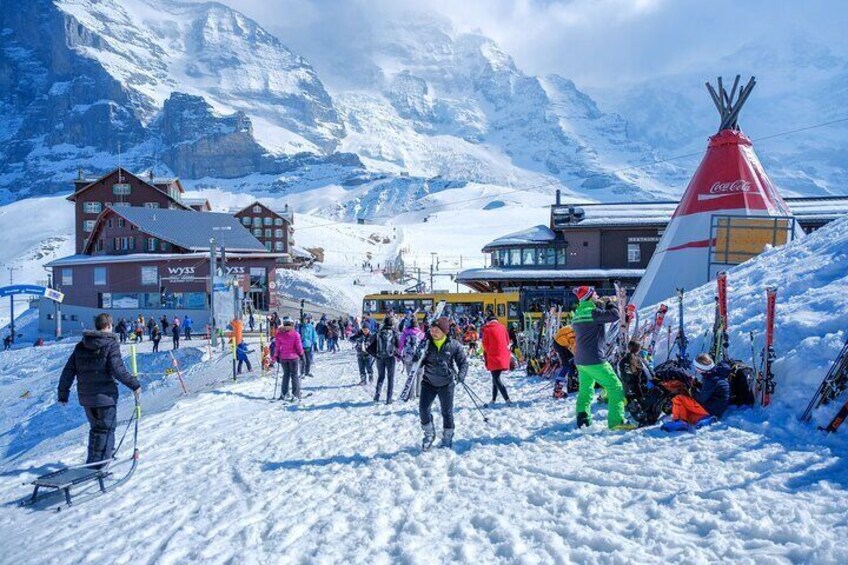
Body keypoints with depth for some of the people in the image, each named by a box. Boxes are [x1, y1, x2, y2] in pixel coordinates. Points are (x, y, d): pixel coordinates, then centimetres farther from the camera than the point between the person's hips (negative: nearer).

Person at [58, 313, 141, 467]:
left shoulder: (81, 346, 8)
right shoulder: (111, 345, -10)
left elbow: (68, 371, 7)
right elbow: (118, 370, -20)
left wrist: (63, 394, 13)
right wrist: (134, 384, -11)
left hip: (85, 397, 6)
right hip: (105, 395, -6)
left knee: (96, 427, 21)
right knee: (106, 428, 5)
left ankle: (94, 459, 28)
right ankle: (99, 461, 0)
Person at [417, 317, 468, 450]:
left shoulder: (454, 345, -10)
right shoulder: (426, 343, -7)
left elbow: (463, 362, -2)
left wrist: (461, 375, -19)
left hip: (446, 383, -1)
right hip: (429, 382, 1)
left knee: (447, 412, 7)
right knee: (423, 408, -7)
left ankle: (447, 440, 25)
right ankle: (429, 434, 16)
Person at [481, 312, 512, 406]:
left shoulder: (487, 329, -4)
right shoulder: (502, 327, 8)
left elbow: (485, 344, -2)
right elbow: (507, 341, 13)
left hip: (493, 357, -5)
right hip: (504, 357, 5)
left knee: (496, 379, -4)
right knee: (496, 378, 17)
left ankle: (507, 399, -17)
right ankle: (494, 399, 21)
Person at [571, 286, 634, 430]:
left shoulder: (578, 314, 12)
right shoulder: (593, 312, -14)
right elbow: (614, 315, -17)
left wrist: (601, 305, 15)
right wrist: (609, 303, 2)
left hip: (580, 360, 9)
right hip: (594, 360, -9)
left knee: (585, 389, 20)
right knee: (615, 387, -2)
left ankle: (582, 417, 16)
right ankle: (616, 421, -6)